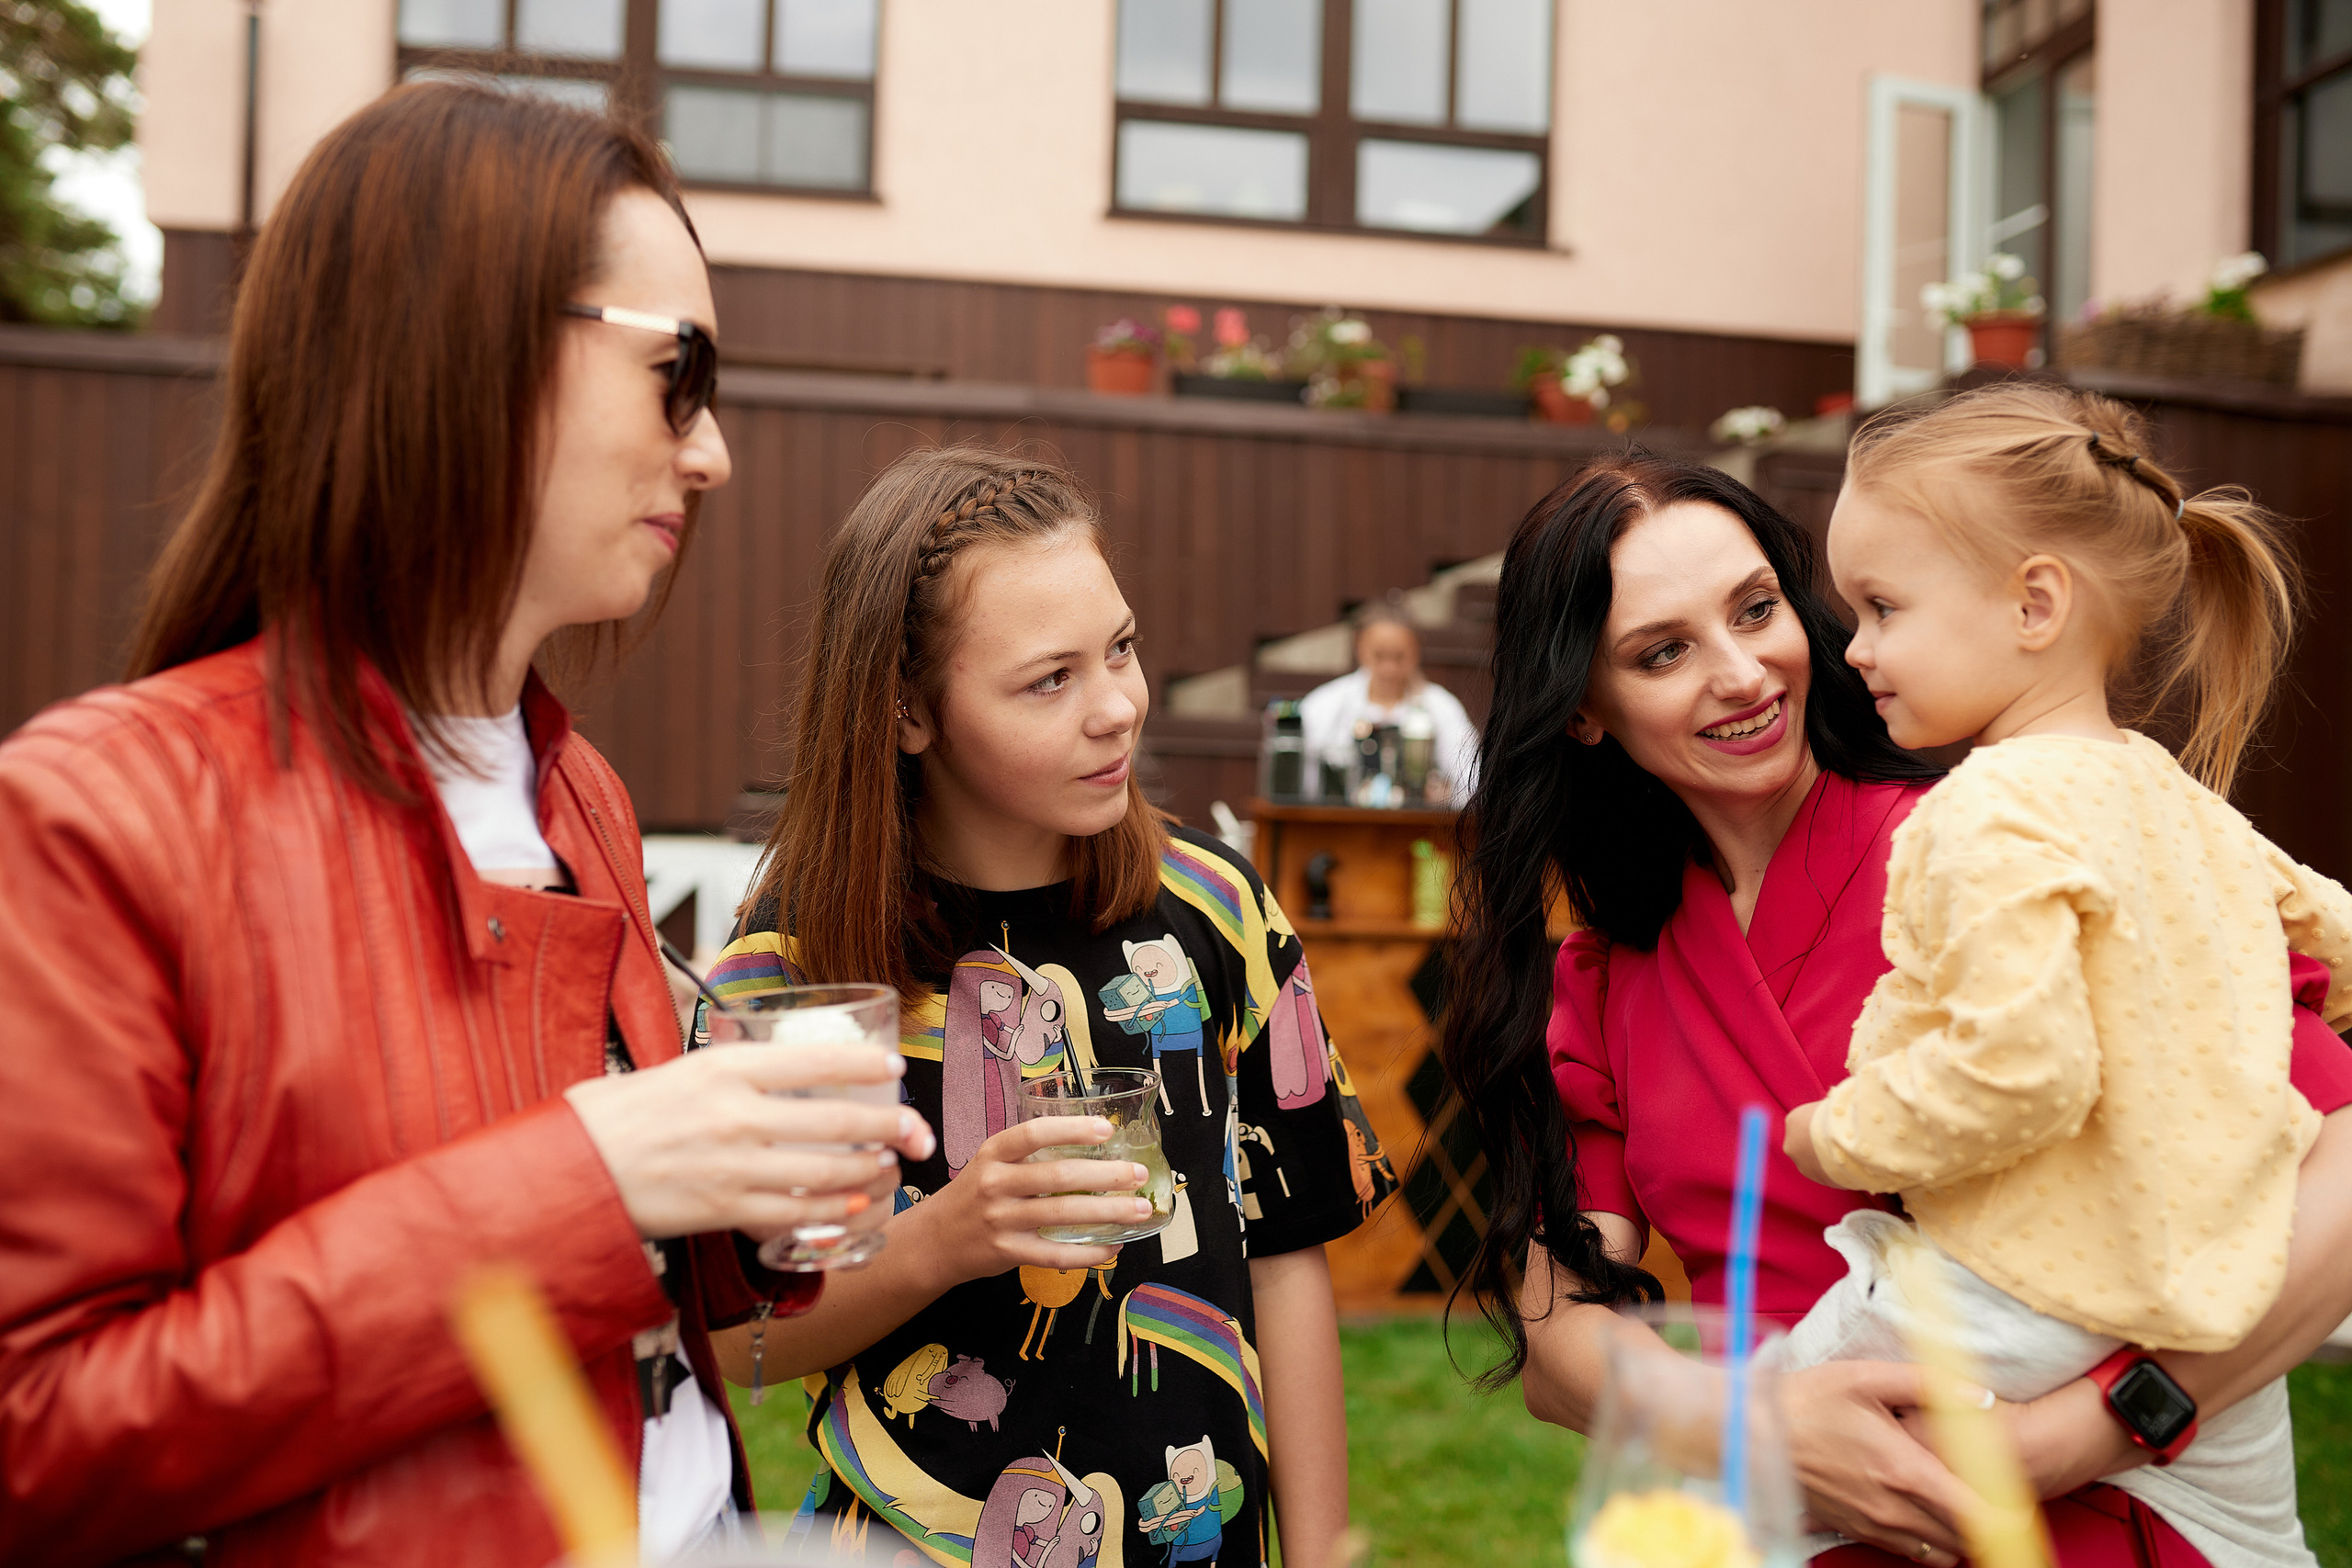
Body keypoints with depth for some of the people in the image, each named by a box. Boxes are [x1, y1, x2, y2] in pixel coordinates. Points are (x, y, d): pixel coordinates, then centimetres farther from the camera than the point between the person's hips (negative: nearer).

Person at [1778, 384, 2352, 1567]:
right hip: (2217, 1311, 9)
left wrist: (1843, 1138, -15)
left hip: (2029, 1313, -9)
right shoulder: (2180, 801, 6)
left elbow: (2020, 1069, -30)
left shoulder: (1993, 812, -22)